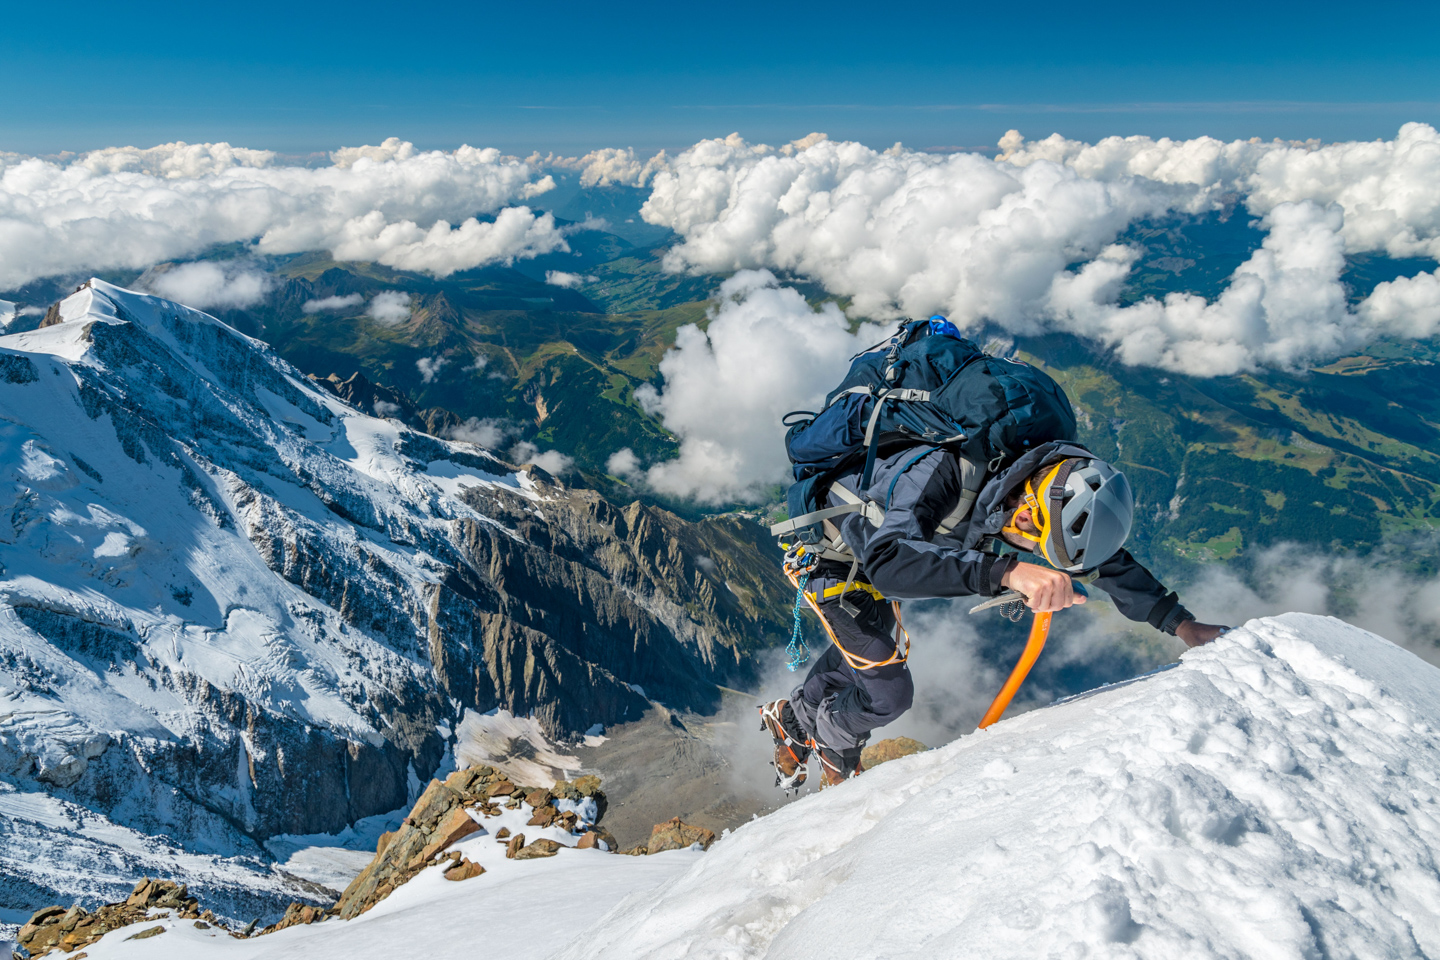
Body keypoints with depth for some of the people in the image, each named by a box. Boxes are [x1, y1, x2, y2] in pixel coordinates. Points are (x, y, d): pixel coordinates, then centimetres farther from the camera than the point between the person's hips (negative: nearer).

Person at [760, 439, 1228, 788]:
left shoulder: (1051, 483, -21)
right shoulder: (943, 472, -44)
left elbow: (1105, 558, -6)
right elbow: (887, 560, -57)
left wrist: (1182, 623, -9)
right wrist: (1006, 571, -65)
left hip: (879, 549, 7)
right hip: (829, 548, -7)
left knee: (870, 651, 26)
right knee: (888, 691, -6)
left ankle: (792, 717, 52)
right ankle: (834, 746, 27)